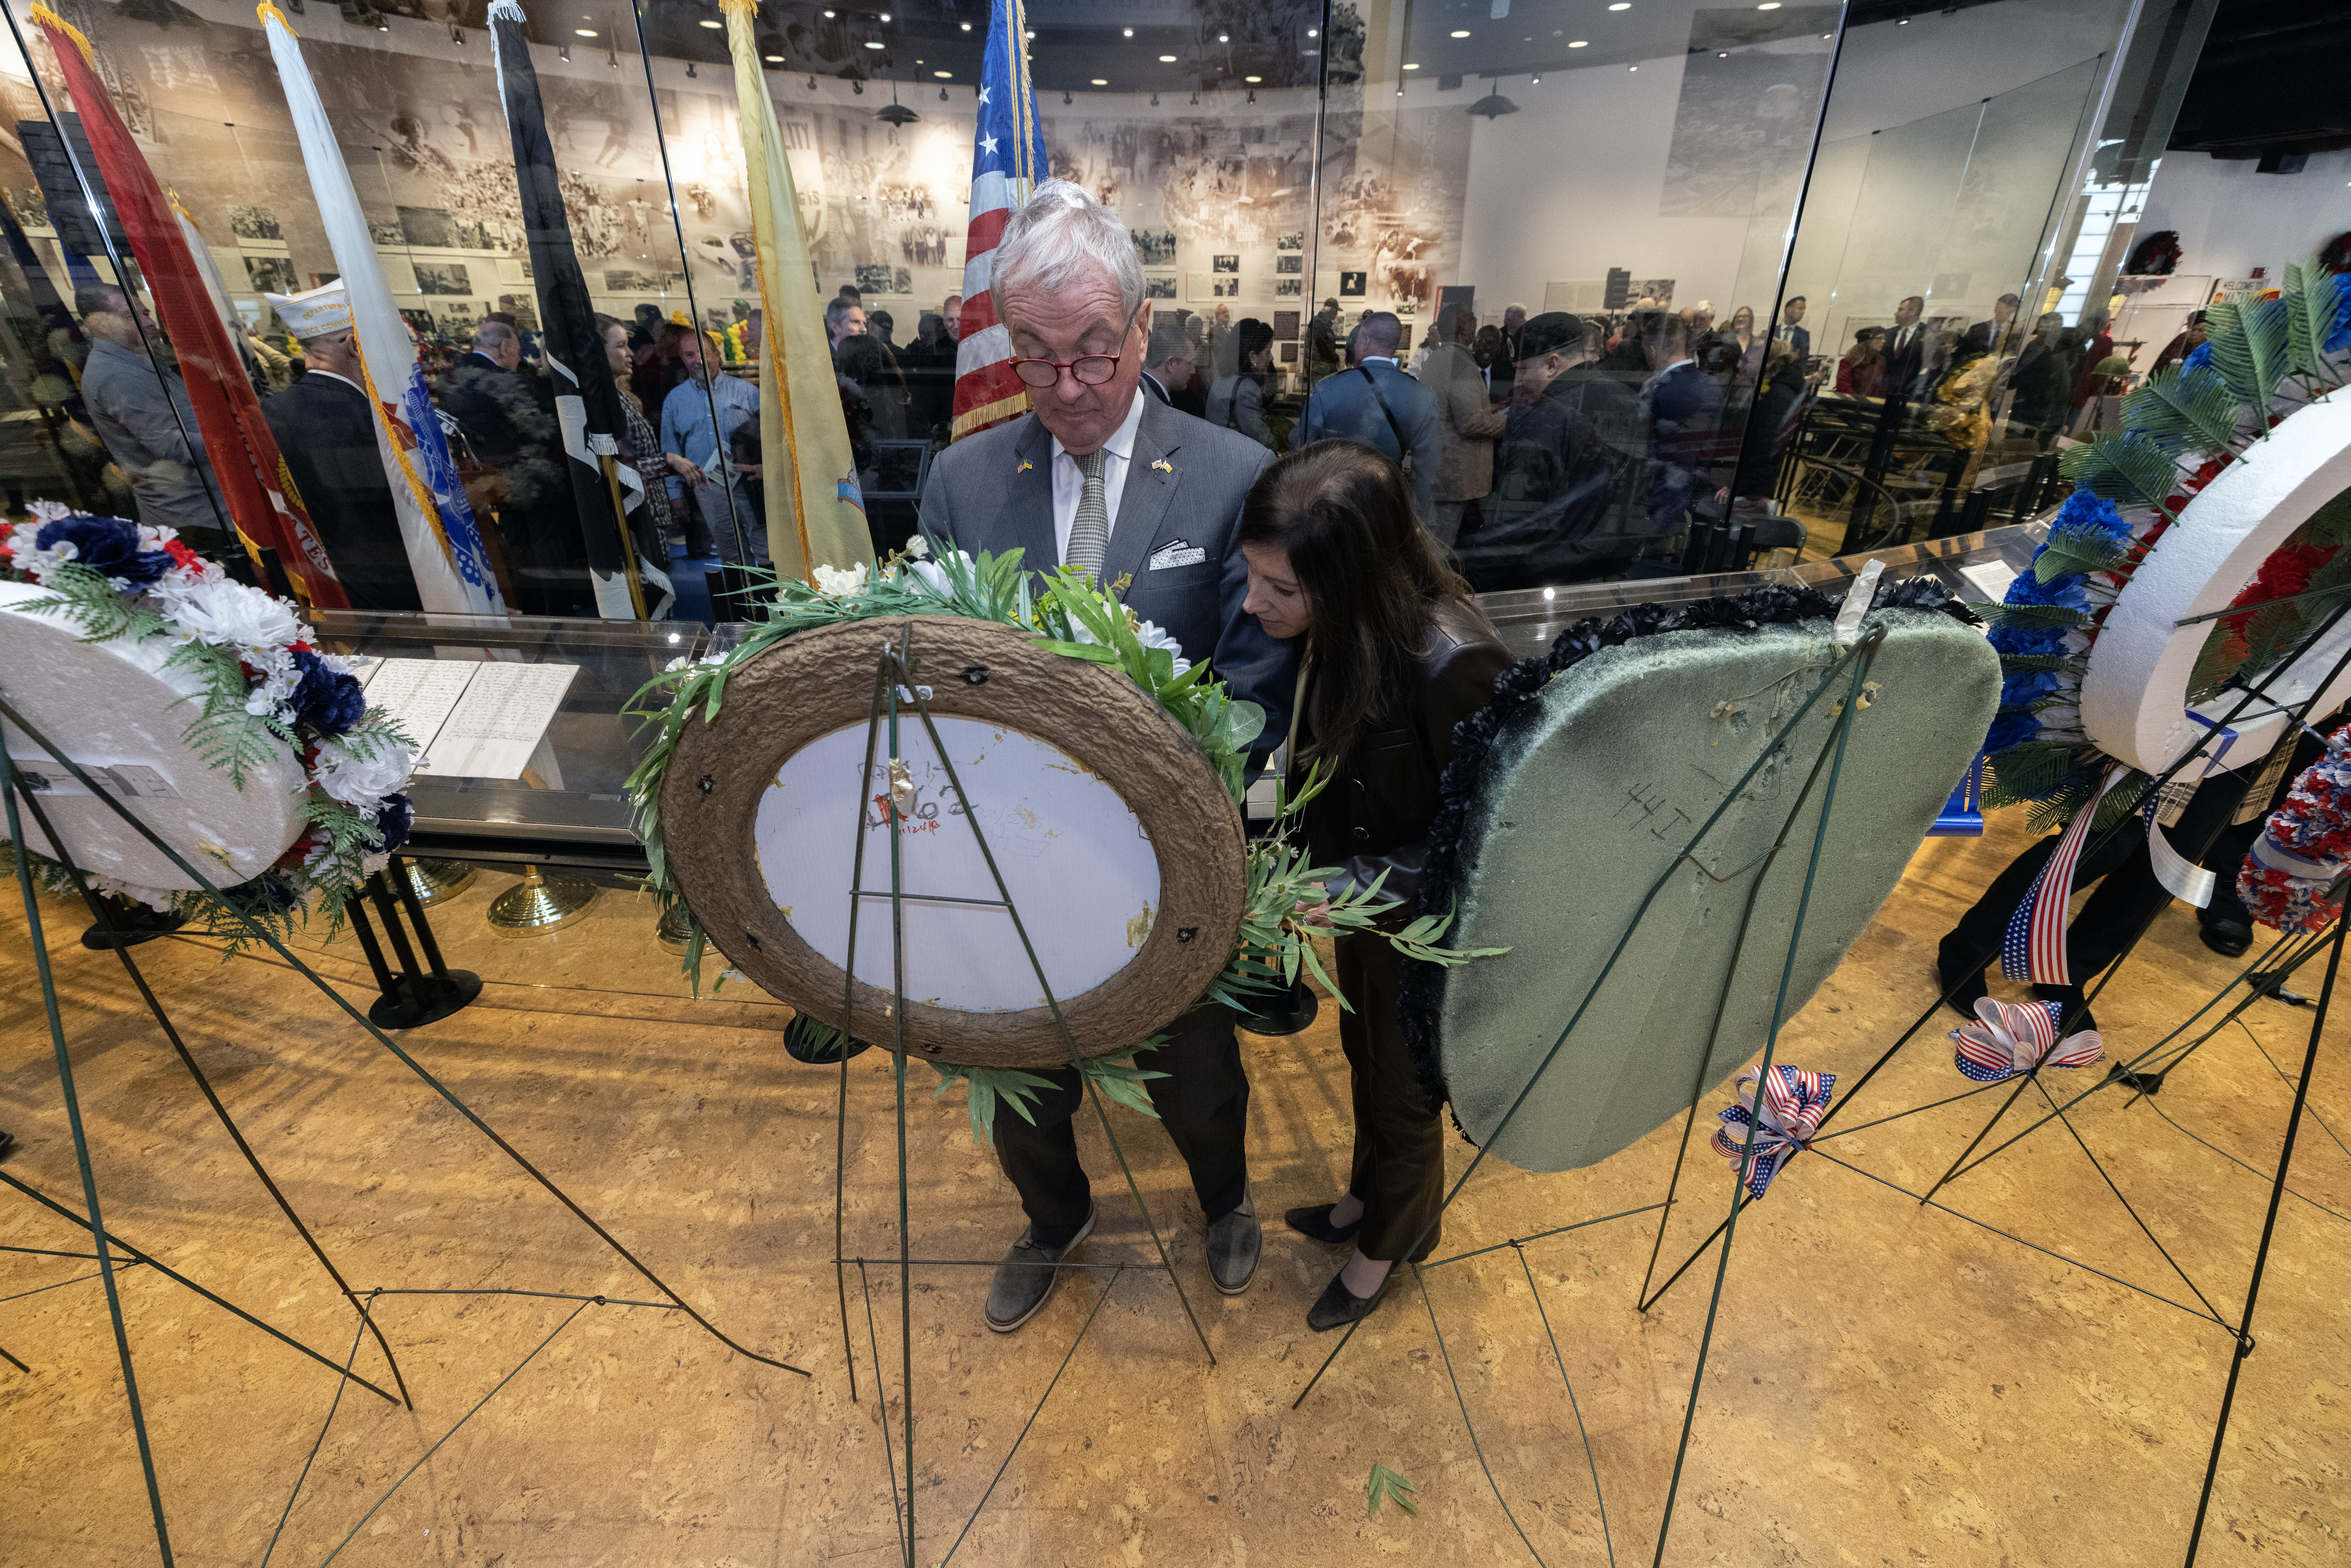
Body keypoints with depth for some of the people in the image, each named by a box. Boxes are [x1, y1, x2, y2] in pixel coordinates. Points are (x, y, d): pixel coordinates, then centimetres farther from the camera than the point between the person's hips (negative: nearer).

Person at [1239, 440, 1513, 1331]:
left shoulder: (1453, 665, -37)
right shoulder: (1328, 629, -16)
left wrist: (1345, 890, -29)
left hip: (1425, 925, -6)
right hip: (1358, 897, 6)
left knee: (1403, 1090, 20)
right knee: (1363, 1053, 29)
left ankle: (1391, 1241, 53)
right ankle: (1367, 1197, 60)